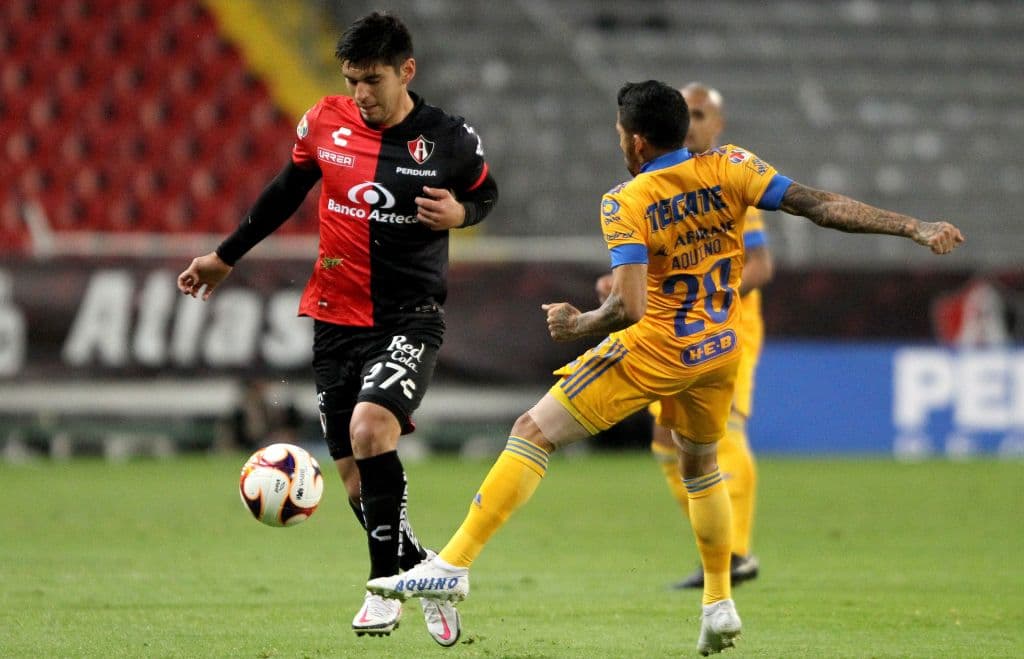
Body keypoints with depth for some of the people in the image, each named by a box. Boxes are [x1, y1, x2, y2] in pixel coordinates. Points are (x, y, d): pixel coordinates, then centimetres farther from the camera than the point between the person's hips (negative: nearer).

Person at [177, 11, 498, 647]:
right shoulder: (325, 123, 0)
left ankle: (387, 586, -17)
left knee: (369, 428, -28)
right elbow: (288, 189, 16)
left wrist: (460, 213, -11)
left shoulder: (450, 141, -7)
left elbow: (485, 192, 12)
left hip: (410, 319, -4)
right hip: (337, 319, 4)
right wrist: (226, 256, 23)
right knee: (357, 477, 4)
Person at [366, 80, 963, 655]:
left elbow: (629, 308, -23)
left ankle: (454, 564, -10)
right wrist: (915, 228, -6)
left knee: (533, 433, -2)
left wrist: (578, 324, -4)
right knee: (701, 465, 30)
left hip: (653, 351, -5)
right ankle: (720, 604, 30)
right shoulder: (729, 169, -4)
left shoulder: (625, 202, -14)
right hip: (719, 350, 5)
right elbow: (823, 206, -9)